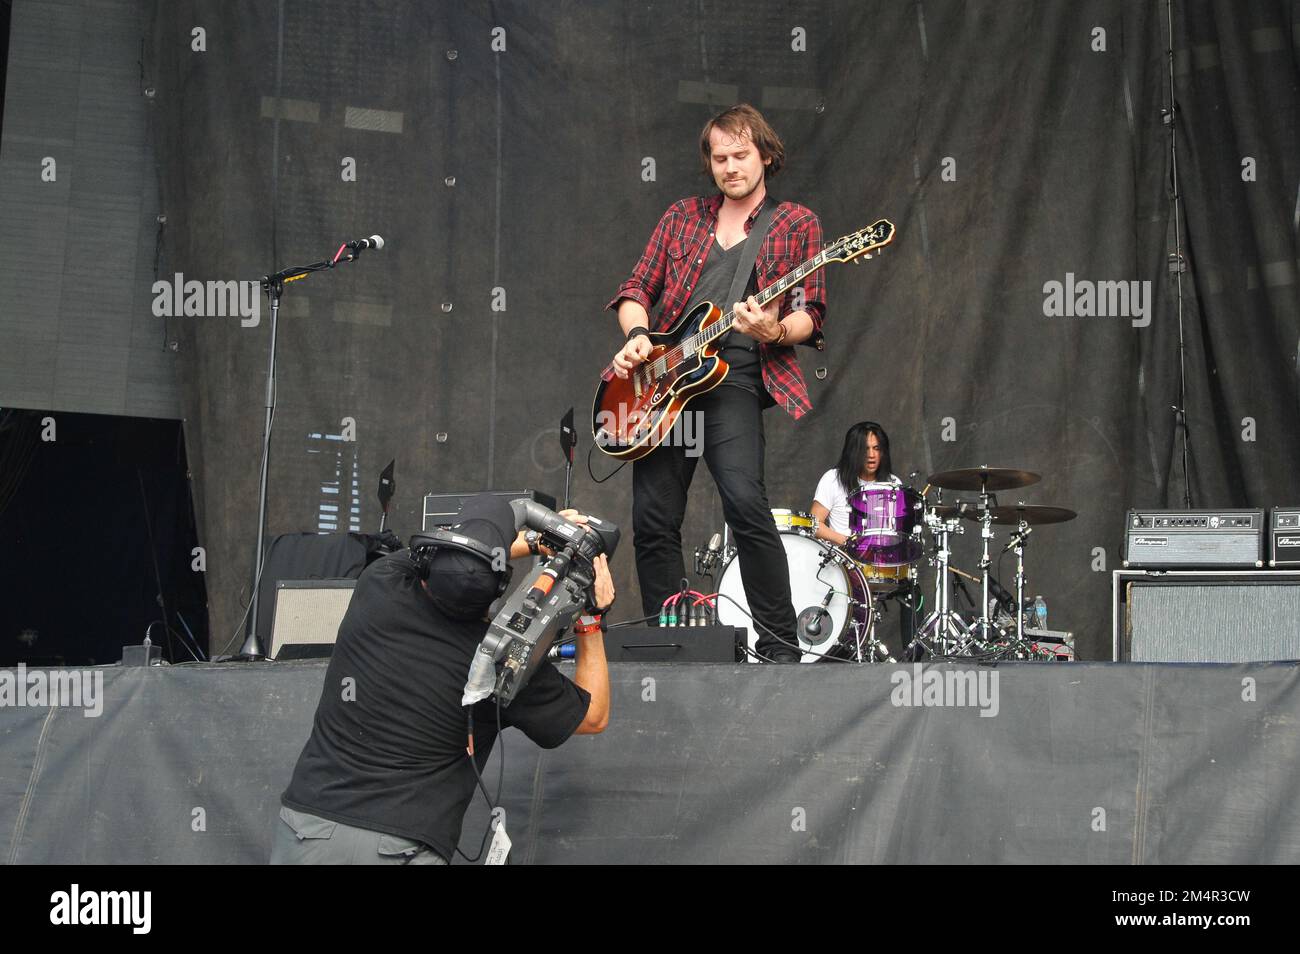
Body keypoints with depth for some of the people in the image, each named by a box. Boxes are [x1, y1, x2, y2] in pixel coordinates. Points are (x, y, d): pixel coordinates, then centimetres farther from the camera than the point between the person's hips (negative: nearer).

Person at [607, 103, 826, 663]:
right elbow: (637, 289, 19)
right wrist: (637, 336, -2)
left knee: (744, 500, -25)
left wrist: (774, 331, -20)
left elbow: (810, 315, 2)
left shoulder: (796, 224, 9)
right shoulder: (683, 217, 19)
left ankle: (780, 645, -17)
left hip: (735, 372, -4)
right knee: (653, 518, 1)